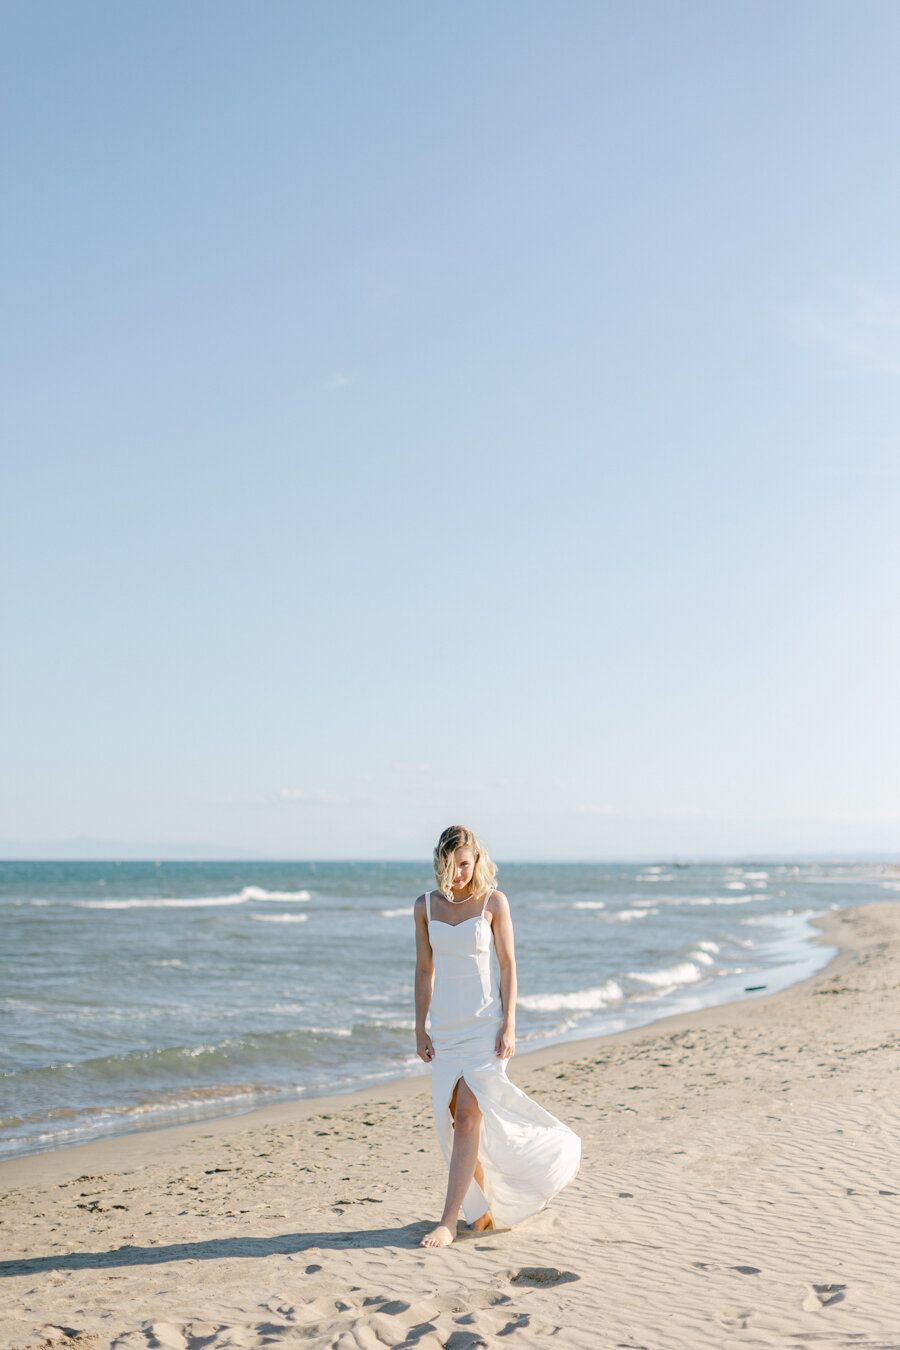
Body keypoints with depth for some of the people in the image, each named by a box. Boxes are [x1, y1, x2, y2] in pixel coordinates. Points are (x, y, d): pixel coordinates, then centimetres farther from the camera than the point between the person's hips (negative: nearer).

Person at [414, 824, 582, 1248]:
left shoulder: (493, 902, -4)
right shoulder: (425, 906, 4)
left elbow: (508, 966, -3)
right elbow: (424, 970, 9)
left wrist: (509, 1026, -9)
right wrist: (420, 1028, 7)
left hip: (484, 1022, -4)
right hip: (445, 1025, 4)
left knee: (468, 1118, -10)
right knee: (455, 1120, 6)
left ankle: (448, 1222, -7)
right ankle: (488, 1204, 24)